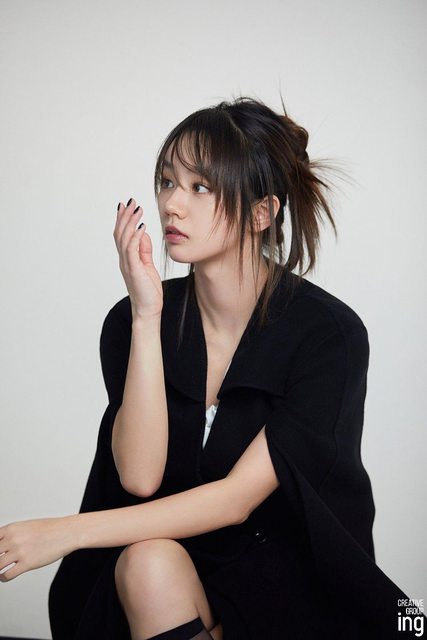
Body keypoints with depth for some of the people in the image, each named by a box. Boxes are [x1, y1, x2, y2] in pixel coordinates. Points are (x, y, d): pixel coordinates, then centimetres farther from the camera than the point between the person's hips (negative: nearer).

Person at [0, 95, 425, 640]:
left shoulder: (329, 333, -14)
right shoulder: (131, 321, -4)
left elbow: (239, 497, -18)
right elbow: (138, 477, -15)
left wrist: (65, 532, -20)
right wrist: (147, 317, -21)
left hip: (290, 588, -2)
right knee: (149, 564, -30)